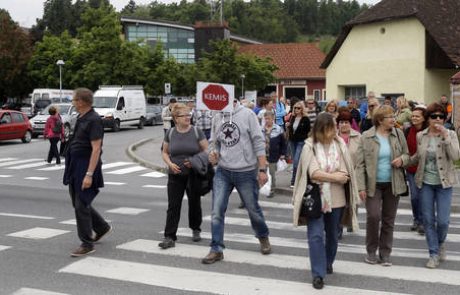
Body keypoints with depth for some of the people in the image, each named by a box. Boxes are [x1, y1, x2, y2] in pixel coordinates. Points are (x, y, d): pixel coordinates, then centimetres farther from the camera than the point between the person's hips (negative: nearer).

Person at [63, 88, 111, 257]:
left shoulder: (94, 120, -17)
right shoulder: (81, 118, 11)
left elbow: (96, 149, -21)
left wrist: (89, 174, -25)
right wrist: (71, 168, 20)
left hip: (86, 167, -9)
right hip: (75, 167, 9)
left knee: (81, 206, -5)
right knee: (79, 203, 16)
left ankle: (87, 244, 5)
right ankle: (102, 227, 34)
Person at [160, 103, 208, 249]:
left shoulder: (196, 131, -3)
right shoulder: (170, 133, 3)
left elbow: (206, 150, -1)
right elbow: (165, 152, 11)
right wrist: (170, 164, -9)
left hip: (193, 175, -1)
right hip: (175, 176, 1)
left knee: (194, 203, 11)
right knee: (173, 206, -4)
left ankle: (195, 230, 33)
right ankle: (169, 237, -3)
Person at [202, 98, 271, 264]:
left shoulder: (247, 114, -9)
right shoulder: (217, 118, 5)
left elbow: (259, 143, -10)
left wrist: (262, 169, -13)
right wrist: (213, 153, -8)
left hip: (246, 172, -3)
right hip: (223, 172, 4)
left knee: (253, 209, 12)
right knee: (217, 211, -3)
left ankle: (263, 237, 39)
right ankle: (216, 250, 6)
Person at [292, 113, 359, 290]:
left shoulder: (340, 144, -2)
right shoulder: (310, 146, -9)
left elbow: (345, 175, -9)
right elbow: (313, 173, -19)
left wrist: (323, 176, -17)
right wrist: (334, 177, -13)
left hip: (336, 199, 3)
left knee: (332, 235, 17)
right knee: (315, 235, -8)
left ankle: (328, 263, 40)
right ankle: (318, 274, -1)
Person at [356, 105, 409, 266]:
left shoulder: (398, 134, 2)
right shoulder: (366, 137, -6)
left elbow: (407, 154, 13)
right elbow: (360, 164, -6)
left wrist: (402, 159, -12)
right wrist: (361, 187, -11)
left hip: (393, 184, 3)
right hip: (373, 184, -3)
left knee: (389, 220, 8)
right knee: (373, 216, -10)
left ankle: (385, 253, 21)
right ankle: (371, 251, 11)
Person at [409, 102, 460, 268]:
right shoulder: (420, 136, 1)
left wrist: (445, 136, -26)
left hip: (444, 183, -2)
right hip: (425, 182, 2)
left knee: (443, 220, -4)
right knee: (428, 219, 4)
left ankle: (440, 243, 28)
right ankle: (434, 254, 17)